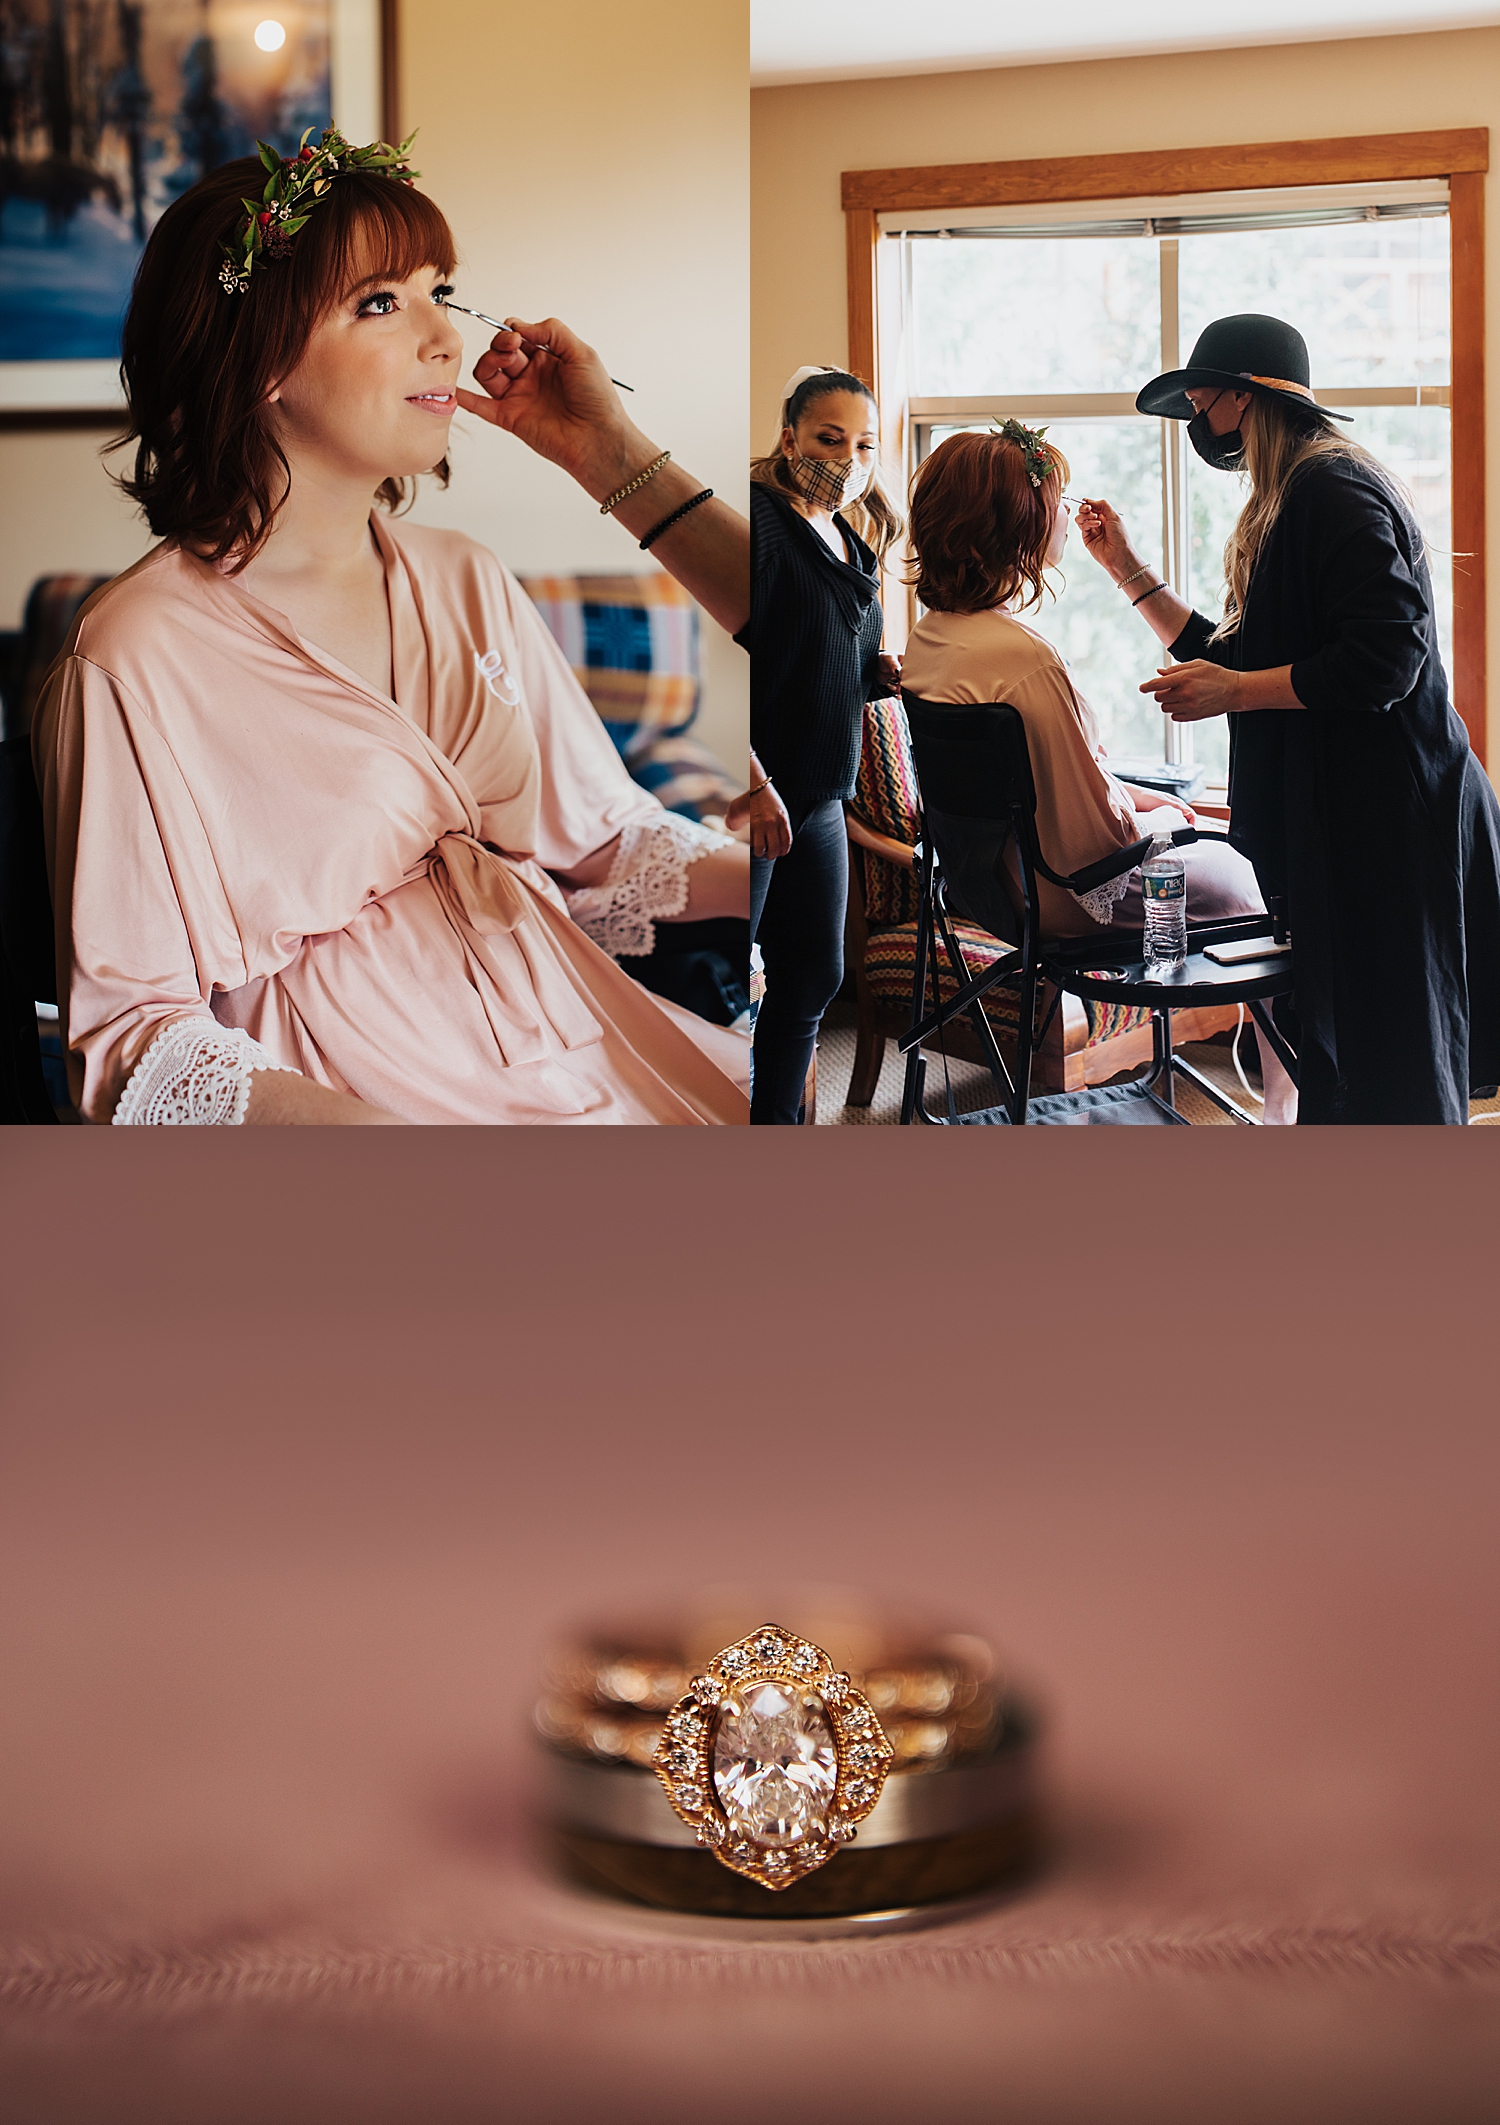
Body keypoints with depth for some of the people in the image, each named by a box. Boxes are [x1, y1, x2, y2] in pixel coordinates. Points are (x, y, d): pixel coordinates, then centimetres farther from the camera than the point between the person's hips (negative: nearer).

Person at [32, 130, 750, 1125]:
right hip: (352, 1088, -7)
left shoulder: (468, 583, 11)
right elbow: (130, 1039, -11)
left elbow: (603, 840, 16)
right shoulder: (137, 661, -11)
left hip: (580, 1037, 7)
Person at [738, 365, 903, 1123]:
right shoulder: (760, 521, -12)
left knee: (813, 977, 13)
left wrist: (890, 673, 4)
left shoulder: (852, 546, 15)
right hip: (756, 798, -9)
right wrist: (754, 783, -27)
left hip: (819, 800, 9)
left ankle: (775, 1118, 25)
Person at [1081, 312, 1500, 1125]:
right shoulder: (1286, 503, 19)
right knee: (1337, 1059, 12)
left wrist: (1234, 692, -18)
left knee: (1386, 1073, -6)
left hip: (1383, 824, -10)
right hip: (1324, 818, 10)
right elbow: (1230, 660, 23)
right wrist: (1127, 567, 22)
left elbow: (1386, 658, -23)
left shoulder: (1335, 488, -13)